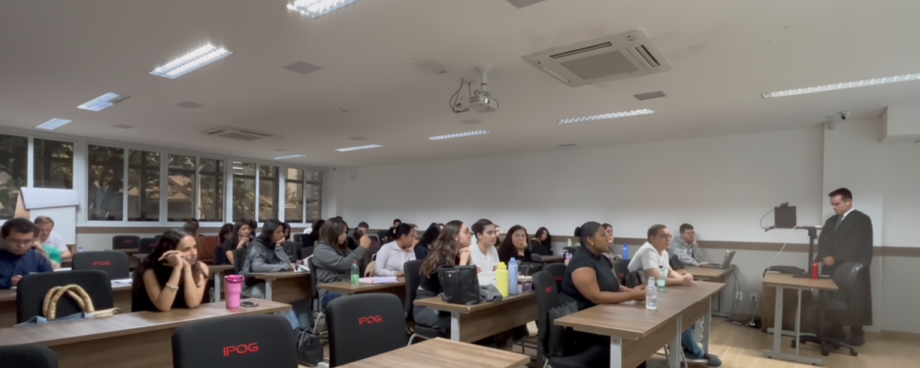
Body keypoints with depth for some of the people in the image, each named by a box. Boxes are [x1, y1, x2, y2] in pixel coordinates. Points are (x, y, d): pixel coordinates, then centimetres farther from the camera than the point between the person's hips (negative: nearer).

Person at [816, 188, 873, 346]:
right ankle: (837, 333, 15)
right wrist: (825, 257, -8)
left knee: (853, 303, -1)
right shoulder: (831, 221, 17)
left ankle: (857, 335, 11)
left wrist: (835, 259, -14)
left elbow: (856, 246, -11)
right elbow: (822, 242, 11)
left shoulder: (862, 220, -2)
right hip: (832, 269, 6)